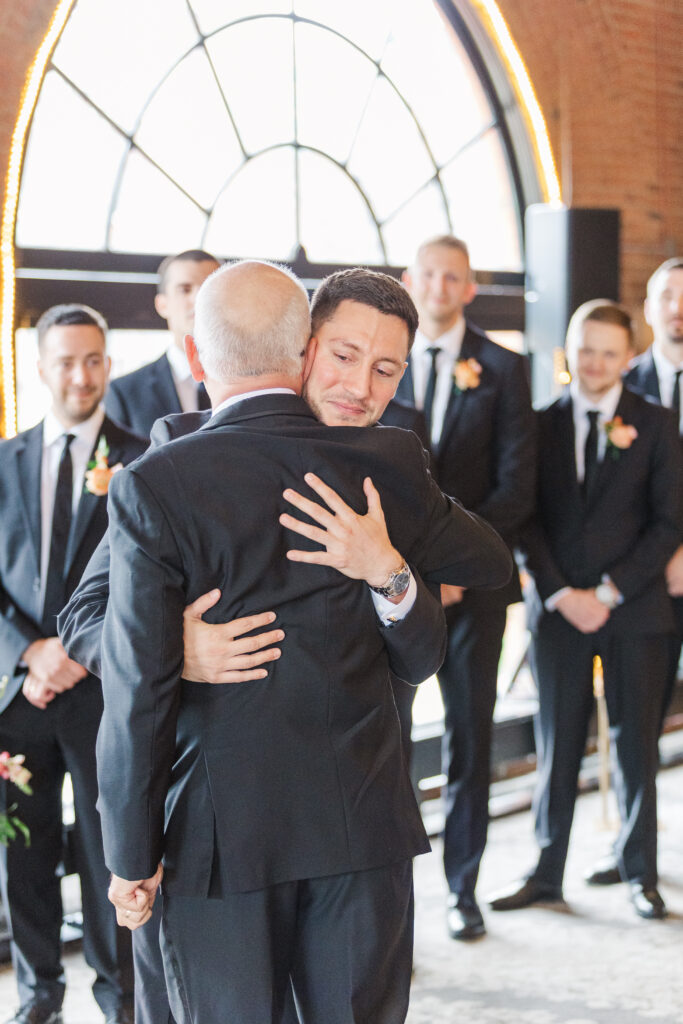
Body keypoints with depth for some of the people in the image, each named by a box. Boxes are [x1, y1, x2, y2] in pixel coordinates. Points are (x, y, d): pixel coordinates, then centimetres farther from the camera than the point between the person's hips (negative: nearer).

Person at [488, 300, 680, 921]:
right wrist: (559, 593, -9)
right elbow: (528, 520, 3)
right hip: (558, 608, 1)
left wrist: (610, 593, -9)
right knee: (557, 744, 6)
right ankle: (547, 872, 15)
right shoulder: (542, 425, 6)